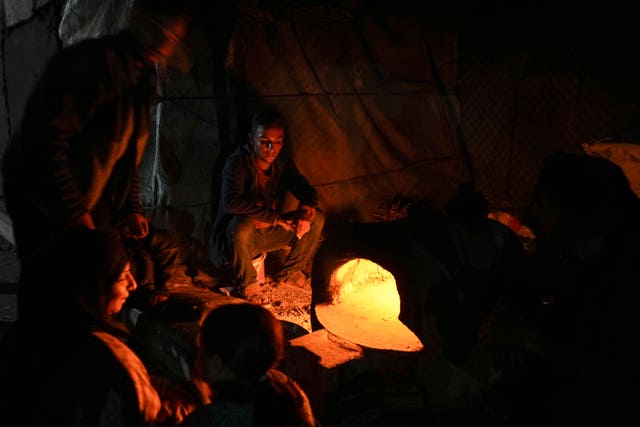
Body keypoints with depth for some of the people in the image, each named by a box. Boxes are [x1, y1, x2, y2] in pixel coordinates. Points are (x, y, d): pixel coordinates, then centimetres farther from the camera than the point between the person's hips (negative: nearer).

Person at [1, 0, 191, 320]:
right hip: (45, 201, -8)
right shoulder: (95, 62, -22)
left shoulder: (143, 78, 6)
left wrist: (131, 207, 7)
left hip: (91, 199, 8)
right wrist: (73, 212, -23)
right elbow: (46, 138, -27)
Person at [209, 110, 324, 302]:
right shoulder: (237, 163, -21)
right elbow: (231, 202, -37)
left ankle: (291, 272, 8)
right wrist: (275, 217, -36)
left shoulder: (284, 165, -1)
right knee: (242, 224, -41)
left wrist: (305, 212, -28)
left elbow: (308, 192, -3)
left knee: (317, 217, -7)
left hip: (268, 234, 6)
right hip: (234, 239, -6)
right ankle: (246, 285, -15)